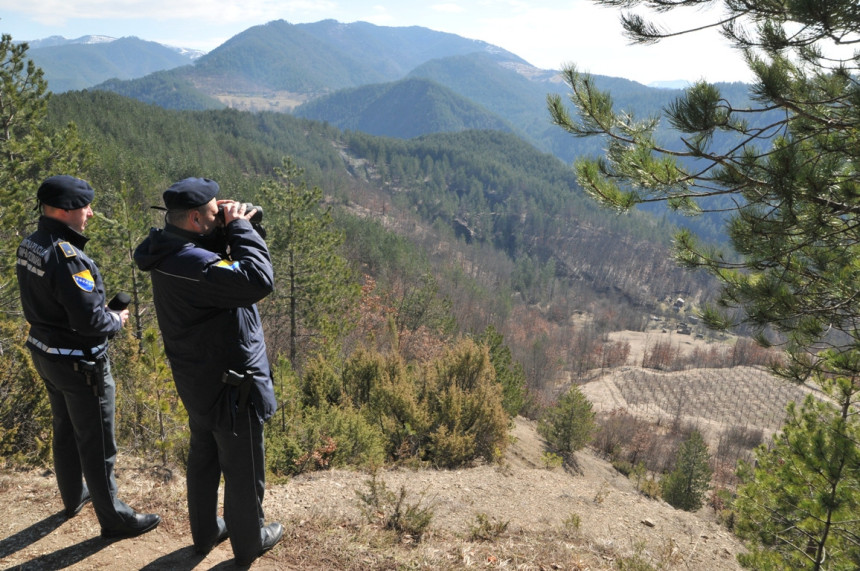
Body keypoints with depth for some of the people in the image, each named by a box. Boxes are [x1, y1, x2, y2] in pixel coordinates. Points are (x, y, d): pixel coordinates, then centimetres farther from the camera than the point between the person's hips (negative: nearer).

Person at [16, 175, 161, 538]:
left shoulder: (29, 246, 0)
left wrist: (103, 311, 6)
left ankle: (74, 496, 45)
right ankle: (114, 520, 20)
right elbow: (89, 319, -29)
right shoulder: (66, 256, -28)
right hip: (79, 364, -9)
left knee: (65, 430, 25)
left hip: (45, 354, 9)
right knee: (97, 445, 5)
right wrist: (117, 320, -9)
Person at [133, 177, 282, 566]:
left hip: (197, 385, 10)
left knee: (203, 458, 25)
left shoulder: (170, 250, -2)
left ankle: (205, 533, 45)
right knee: (244, 471, 12)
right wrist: (240, 227, -27)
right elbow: (259, 281, -40)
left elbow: (215, 260, 11)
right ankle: (248, 544, 33)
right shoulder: (191, 263, -32)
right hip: (229, 388, -9)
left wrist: (227, 229, -8)